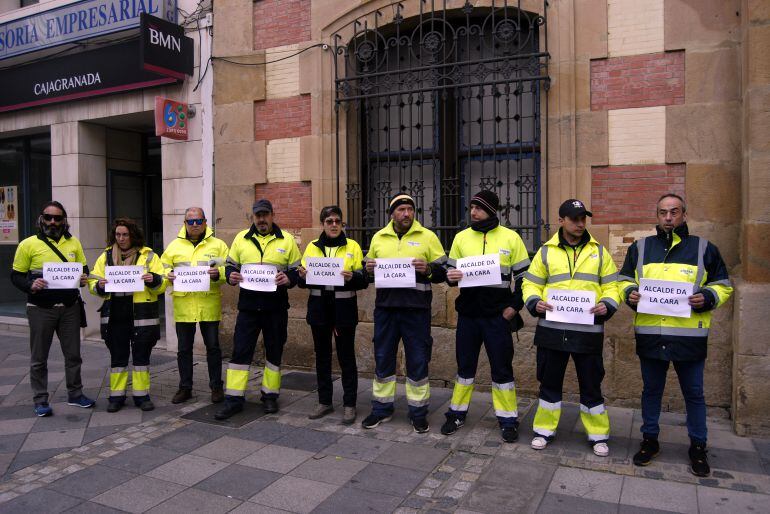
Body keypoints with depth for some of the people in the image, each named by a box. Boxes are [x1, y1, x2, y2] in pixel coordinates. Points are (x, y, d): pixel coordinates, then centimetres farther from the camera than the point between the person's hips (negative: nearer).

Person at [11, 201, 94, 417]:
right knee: (39, 358, 7)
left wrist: (84, 277, -7)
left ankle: (75, 394, 25)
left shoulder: (73, 243, 6)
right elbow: (16, 276, 0)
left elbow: (83, 268, 15)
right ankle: (40, 400, 20)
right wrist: (30, 285, -20)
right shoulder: (28, 244, -3)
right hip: (41, 309, -3)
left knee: (73, 354, 11)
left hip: (69, 307, 3)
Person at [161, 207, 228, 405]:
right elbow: (162, 267, 13)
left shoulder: (218, 245, 4)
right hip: (183, 305, 2)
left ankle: (216, 386, 18)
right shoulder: (174, 245, 10)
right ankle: (185, 387, 23)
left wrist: (218, 273, -20)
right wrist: (167, 274, -8)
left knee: (213, 347, 5)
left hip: (209, 304, -2)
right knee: (184, 348, 10)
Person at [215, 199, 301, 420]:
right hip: (248, 305, 1)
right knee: (240, 351, 2)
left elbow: (297, 270, 4)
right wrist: (231, 276, -8)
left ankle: (270, 396, 25)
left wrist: (288, 279, -17)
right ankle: (234, 399, 11)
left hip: (276, 306, -1)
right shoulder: (241, 238, 8)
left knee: (274, 351, 10)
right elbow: (230, 265, 14)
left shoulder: (286, 240, 3)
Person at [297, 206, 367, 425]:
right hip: (319, 308, 3)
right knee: (322, 355, 10)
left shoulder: (352, 246, 2)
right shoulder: (312, 247, 9)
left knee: (346, 355, 2)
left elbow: (363, 280, -3)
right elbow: (303, 280, 10)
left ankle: (349, 404, 13)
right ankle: (324, 401, 23)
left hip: (344, 308, -3)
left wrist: (352, 277, -23)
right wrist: (303, 276, -13)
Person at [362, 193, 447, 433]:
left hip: (416, 308, -2)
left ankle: (418, 412, 20)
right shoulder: (379, 238, 10)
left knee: (418, 361, 5)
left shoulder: (428, 237, 2)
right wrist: (369, 270, -5)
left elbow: (442, 272, 2)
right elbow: (368, 273, 17)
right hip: (385, 306, 3)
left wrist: (427, 269, -18)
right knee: (383, 359, 11)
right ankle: (382, 409, 27)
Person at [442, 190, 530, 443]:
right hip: (468, 313, 3)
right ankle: (457, 414, 26)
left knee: (502, 367, 5)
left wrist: (515, 306, -6)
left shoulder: (511, 238, -2)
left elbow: (523, 276, 2)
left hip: (498, 315, -2)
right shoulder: (462, 237, 5)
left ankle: (508, 420, 20)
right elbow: (451, 270, 12)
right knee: (465, 364, 12)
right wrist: (451, 277, -12)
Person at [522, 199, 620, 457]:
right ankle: (545, 430, 26)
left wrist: (608, 305, -10)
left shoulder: (599, 251, 8)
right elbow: (531, 284, 8)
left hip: (588, 330, 0)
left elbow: (612, 286, 8)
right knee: (549, 382, 11)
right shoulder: (546, 251, 6)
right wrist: (534, 302, -11)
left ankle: (598, 435, 26)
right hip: (551, 329, 0)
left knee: (591, 385, 9)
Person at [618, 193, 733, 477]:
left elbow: (723, 285, 8)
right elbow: (624, 280, 14)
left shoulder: (704, 248, 4)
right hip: (649, 334, 1)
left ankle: (698, 447, 29)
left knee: (693, 393, 11)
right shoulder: (640, 247, 8)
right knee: (651, 390, 14)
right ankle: (650, 440, 30)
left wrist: (707, 298, -12)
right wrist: (630, 294, -8)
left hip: (690, 336, -1)